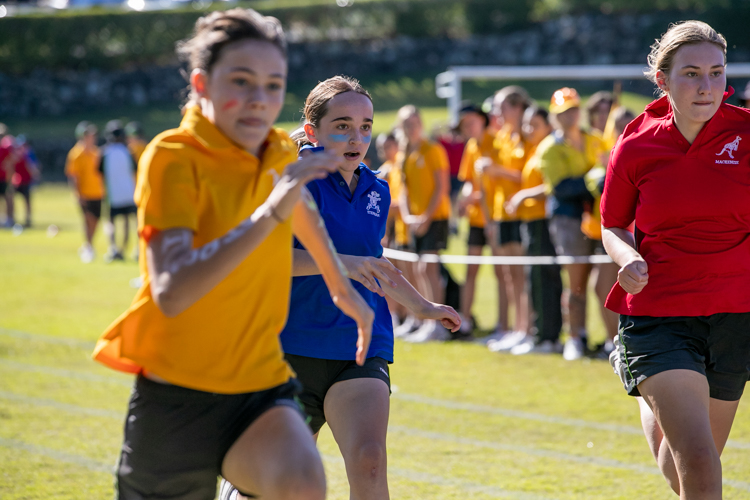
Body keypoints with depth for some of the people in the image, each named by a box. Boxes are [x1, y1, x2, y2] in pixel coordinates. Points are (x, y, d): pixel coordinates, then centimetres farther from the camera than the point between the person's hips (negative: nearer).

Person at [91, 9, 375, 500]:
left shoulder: (281, 154, 4)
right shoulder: (172, 157, -14)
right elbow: (170, 292, -29)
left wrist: (342, 286, 38)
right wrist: (269, 213, -33)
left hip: (262, 388, 3)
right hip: (179, 398, -3)